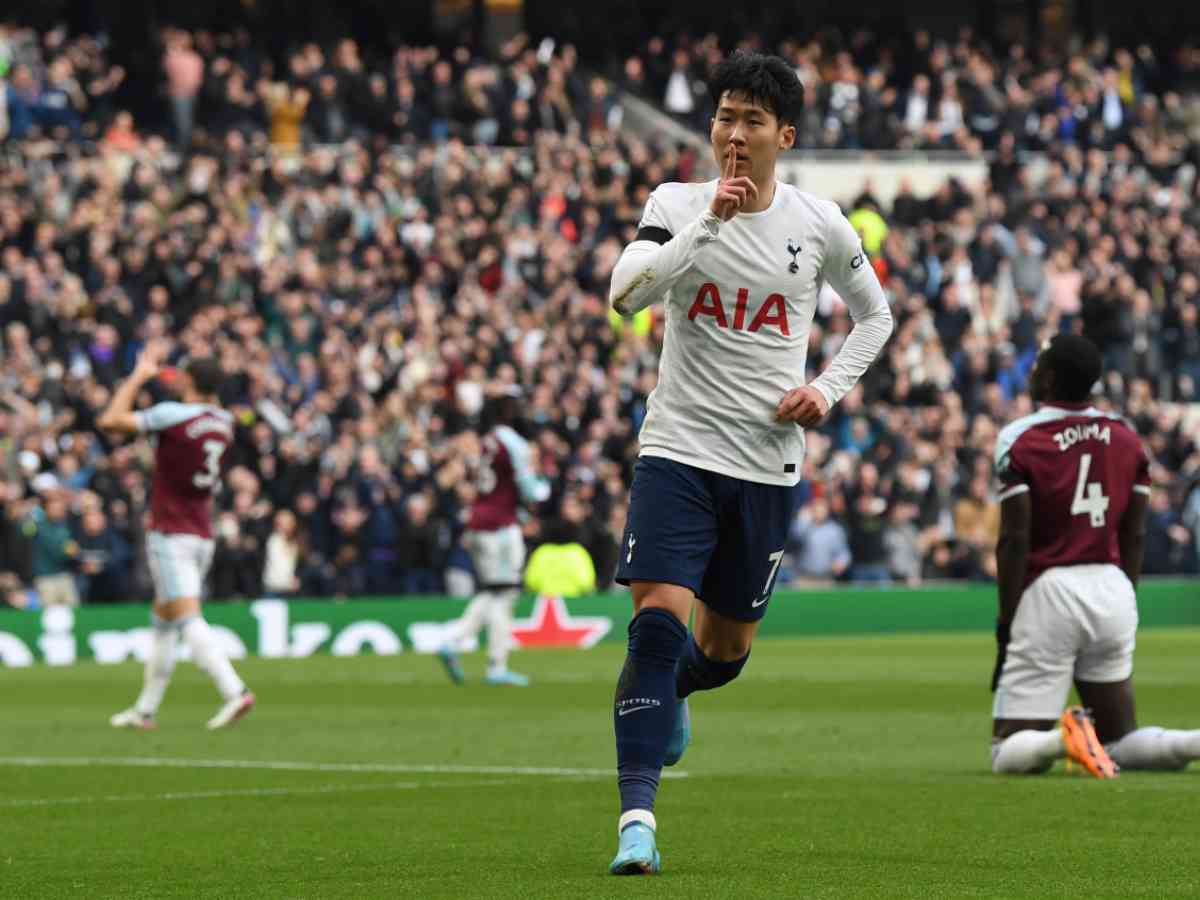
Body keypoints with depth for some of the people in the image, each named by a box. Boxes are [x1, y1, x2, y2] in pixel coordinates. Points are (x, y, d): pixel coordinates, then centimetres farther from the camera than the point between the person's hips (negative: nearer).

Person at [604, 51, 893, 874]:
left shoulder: (820, 225, 1)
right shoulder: (677, 205, -3)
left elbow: (875, 315, 17)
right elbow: (626, 294, -20)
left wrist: (829, 390, 1)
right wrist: (709, 221, -26)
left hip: (770, 464, 2)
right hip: (678, 451, -2)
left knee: (725, 650, 12)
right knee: (659, 621, -19)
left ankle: (668, 694, 49)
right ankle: (637, 817, -19)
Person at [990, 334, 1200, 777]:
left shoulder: (1020, 440, -7)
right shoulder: (1126, 437, 10)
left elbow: (1014, 540, -10)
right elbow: (1134, 535, 11)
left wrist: (1006, 623, -4)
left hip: (1048, 591, -5)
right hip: (1113, 589, 5)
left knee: (1010, 753, 0)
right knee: (1119, 742, 15)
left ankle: (1065, 737, -32)